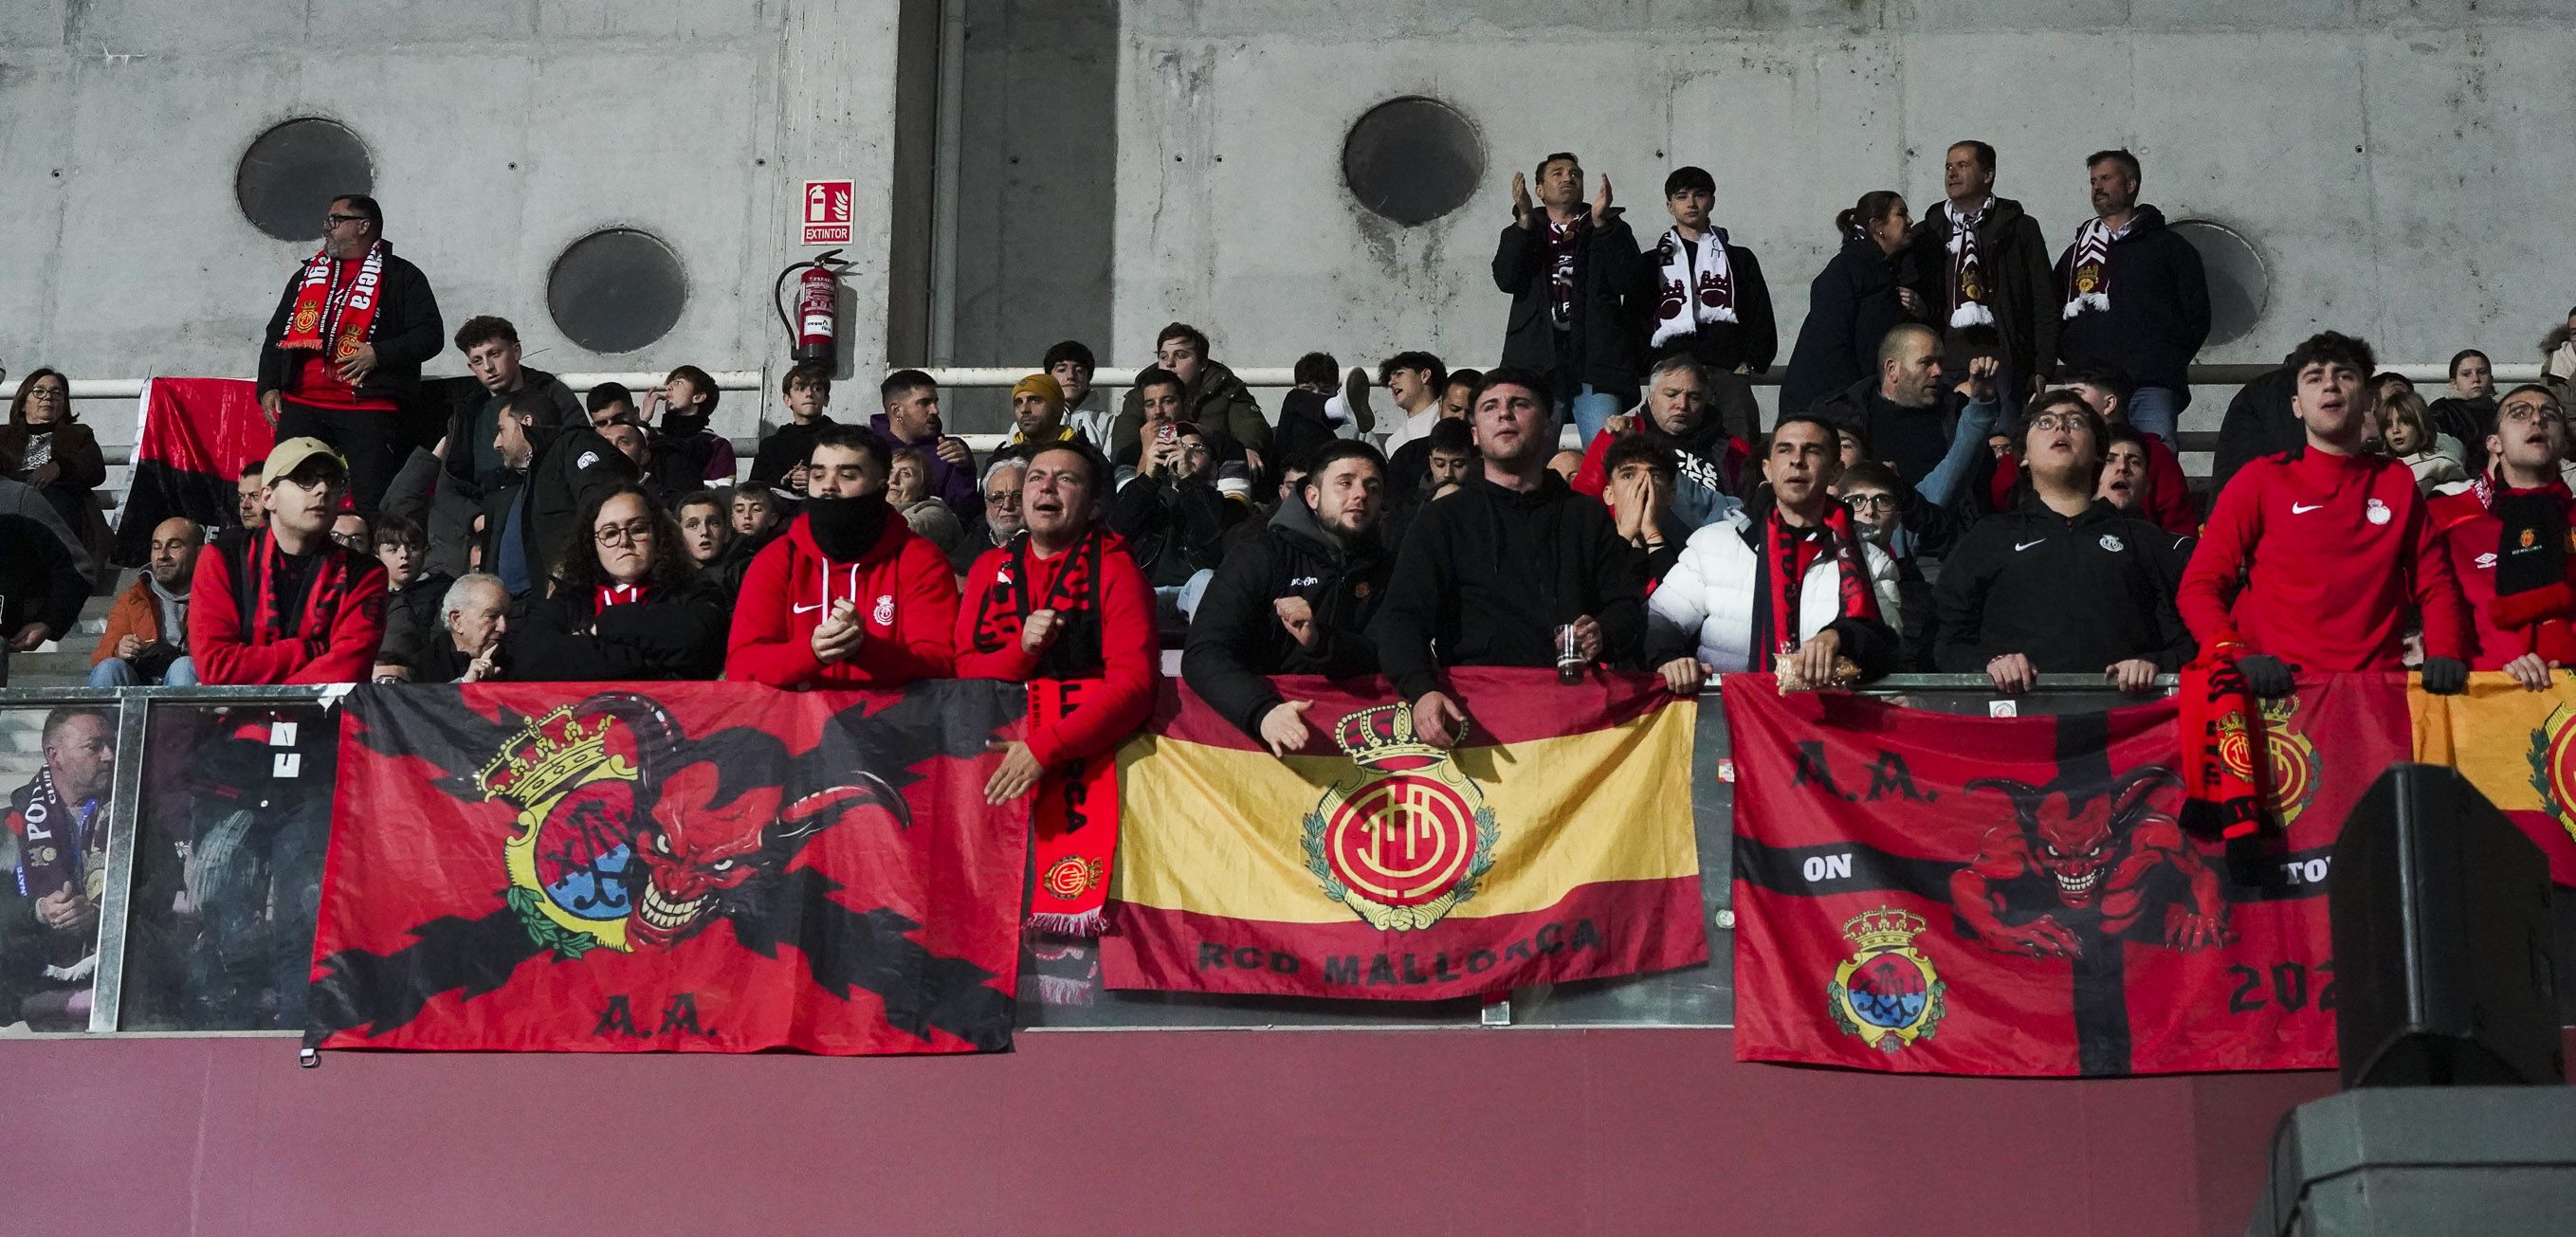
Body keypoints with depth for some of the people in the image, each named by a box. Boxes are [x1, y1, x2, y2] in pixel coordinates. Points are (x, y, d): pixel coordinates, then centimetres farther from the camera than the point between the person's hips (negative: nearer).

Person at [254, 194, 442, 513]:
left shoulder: (401, 277, 6)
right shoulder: (308, 274, 23)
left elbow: (430, 335, -3)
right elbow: (276, 335, 26)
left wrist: (379, 354, -16)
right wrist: (268, 387, 12)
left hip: (368, 407, -5)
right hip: (302, 406, 5)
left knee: (373, 504, -8)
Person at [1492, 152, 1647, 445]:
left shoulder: (1611, 229, 17)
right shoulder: (1522, 232, 20)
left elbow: (1630, 280, -1)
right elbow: (1506, 280, 0)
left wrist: (1601, 222, -8)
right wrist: (1524, 220, -8)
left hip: (1596, 359, -1)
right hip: (1538, 362, 1)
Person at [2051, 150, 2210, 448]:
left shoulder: (2168, 245, 16)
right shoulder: (2077, 253, 25)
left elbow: (2197, 315, 11)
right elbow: (2053, 316, 24)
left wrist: (2168, 363, 1)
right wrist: (2076, 357, 7)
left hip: (2153, 386, -3)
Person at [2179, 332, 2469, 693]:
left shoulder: (2397, 482, 18)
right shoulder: (2259, 480, 10)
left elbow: (2435, 585, 18)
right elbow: (2199, 586, 4)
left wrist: (2445, 654, -2)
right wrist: (2237, 656, -14)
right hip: (2279, 687, -1)